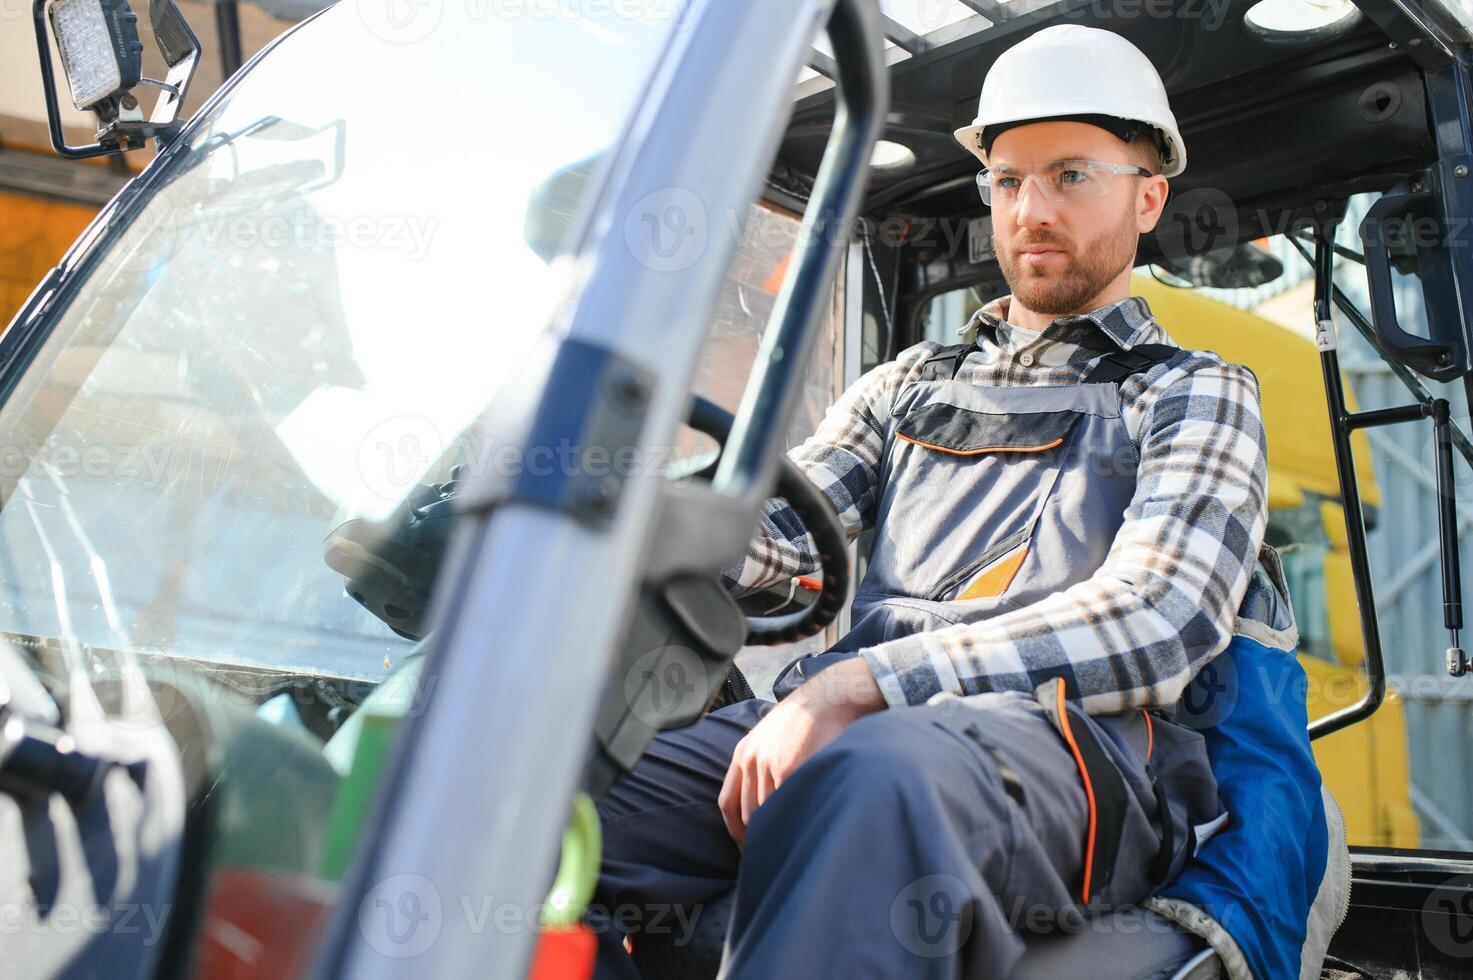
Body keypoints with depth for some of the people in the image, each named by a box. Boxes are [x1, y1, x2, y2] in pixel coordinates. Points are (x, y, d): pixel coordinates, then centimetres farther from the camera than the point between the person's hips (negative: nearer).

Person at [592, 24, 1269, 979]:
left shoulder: (1193, 395, 14)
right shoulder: (910, 383, 28)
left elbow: (1158, 615, -6)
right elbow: (772, 522, 14)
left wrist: (859, 683, -18)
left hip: (1068, 736, -3)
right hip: (853, 719, 4)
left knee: (877, 776, -41)